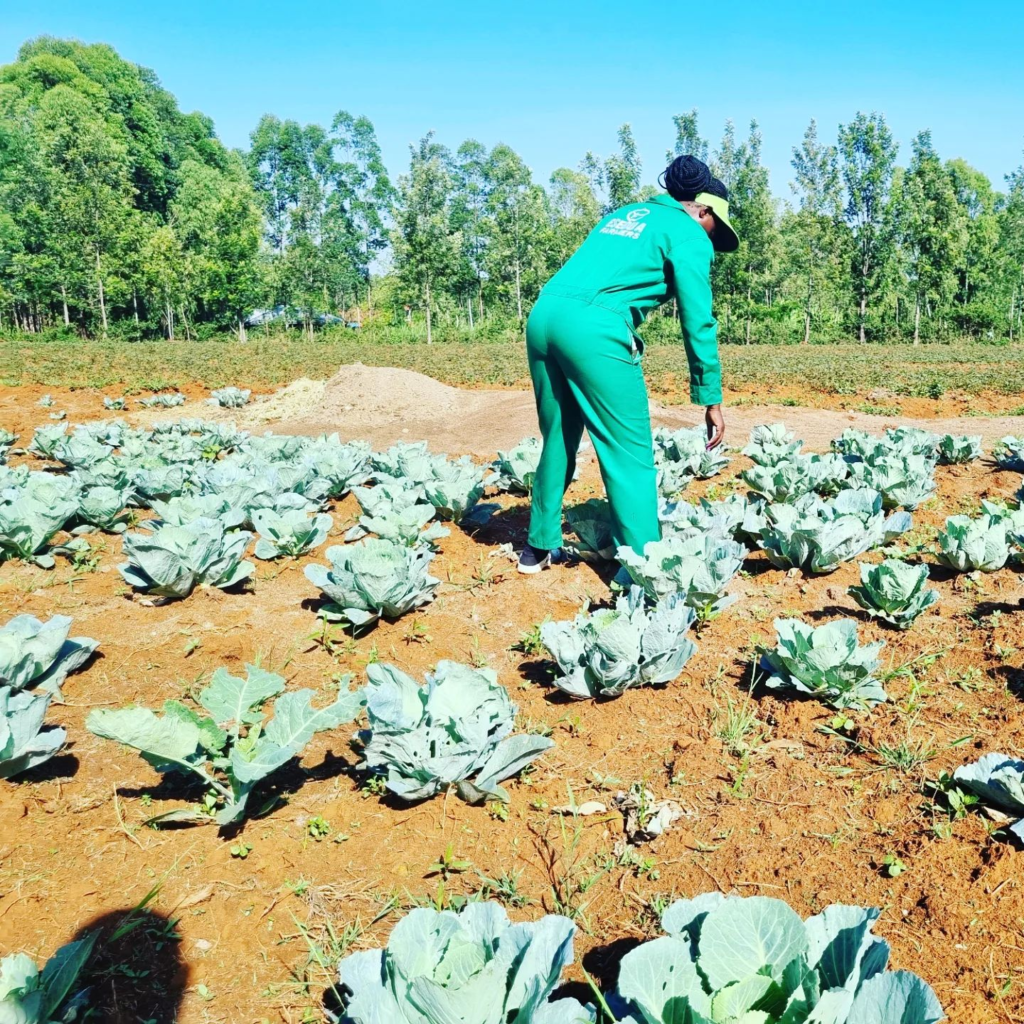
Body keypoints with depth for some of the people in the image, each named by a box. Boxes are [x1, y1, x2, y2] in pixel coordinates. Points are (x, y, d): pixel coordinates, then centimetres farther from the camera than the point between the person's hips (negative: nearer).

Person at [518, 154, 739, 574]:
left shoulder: (625, 213, 31)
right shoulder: (689, 235, 8)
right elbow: (698, 321, 2)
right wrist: (711, 400, 5)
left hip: (543, 315, 8)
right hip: (593, 327, -8)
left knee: (558, 440, 20)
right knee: (631, 456, -1)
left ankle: (539, 548, 30)